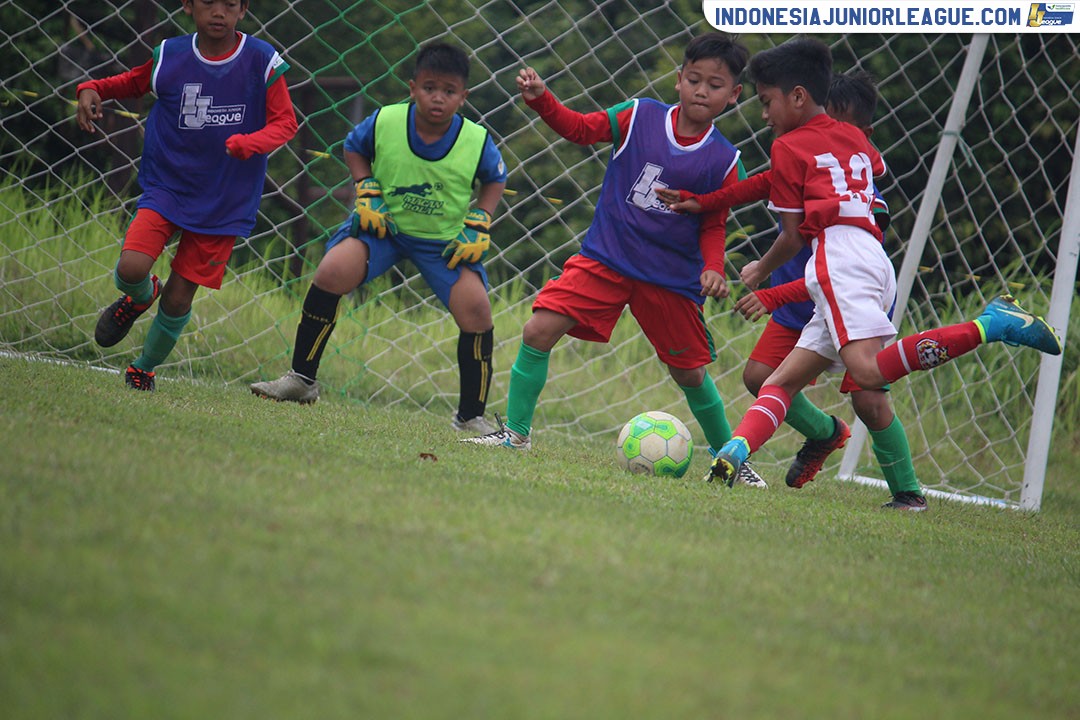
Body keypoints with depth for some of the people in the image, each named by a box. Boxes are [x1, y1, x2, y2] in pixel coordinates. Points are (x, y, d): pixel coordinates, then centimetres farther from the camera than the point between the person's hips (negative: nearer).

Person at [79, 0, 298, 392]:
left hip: (223, 201, -1)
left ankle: (145, 368, 28)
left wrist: (250, 143, -24)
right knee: (131, 269, -21)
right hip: (166, 185, 1)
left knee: (179, 298, 1)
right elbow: (133, 82, 17)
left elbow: (285, 121, -3)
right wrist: (92, 90, -4)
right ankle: (139, 298, 18)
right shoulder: (169, 56, -3)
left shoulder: (262, 61, -8)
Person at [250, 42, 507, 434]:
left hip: (446, 238, 0)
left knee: (476, 312, -17)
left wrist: (478, 225, -8)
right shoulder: (385, 123, -16)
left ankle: (472, 417, 2)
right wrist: (367, 193, -8)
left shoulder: (477, 142, -16)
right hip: (385, 225, 0)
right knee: (332, 273, -23)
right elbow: (353, 147, 5)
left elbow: (496, 179, 4)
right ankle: (301, 379, -5)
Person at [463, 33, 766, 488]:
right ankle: (515, 433, 1)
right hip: (605, 259, 1)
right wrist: (540, 99, -13)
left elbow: (713, 226, 3)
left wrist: (713, 269, -14)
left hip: (672, 279, -1)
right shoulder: (639, 117, -4)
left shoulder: (724, 161, -5)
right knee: (538, 331, -11)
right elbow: (581, 129, 3)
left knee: (690, 373, 7)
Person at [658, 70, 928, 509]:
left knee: (869, 401, -16)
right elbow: (765, 184, 11)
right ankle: (824, 433, 24)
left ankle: (907, 492, 3)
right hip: (799, 305, 6)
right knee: (759, 376, -3)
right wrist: (703, 202, 3)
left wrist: (773, 297, -41)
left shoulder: (866, 202, -29)